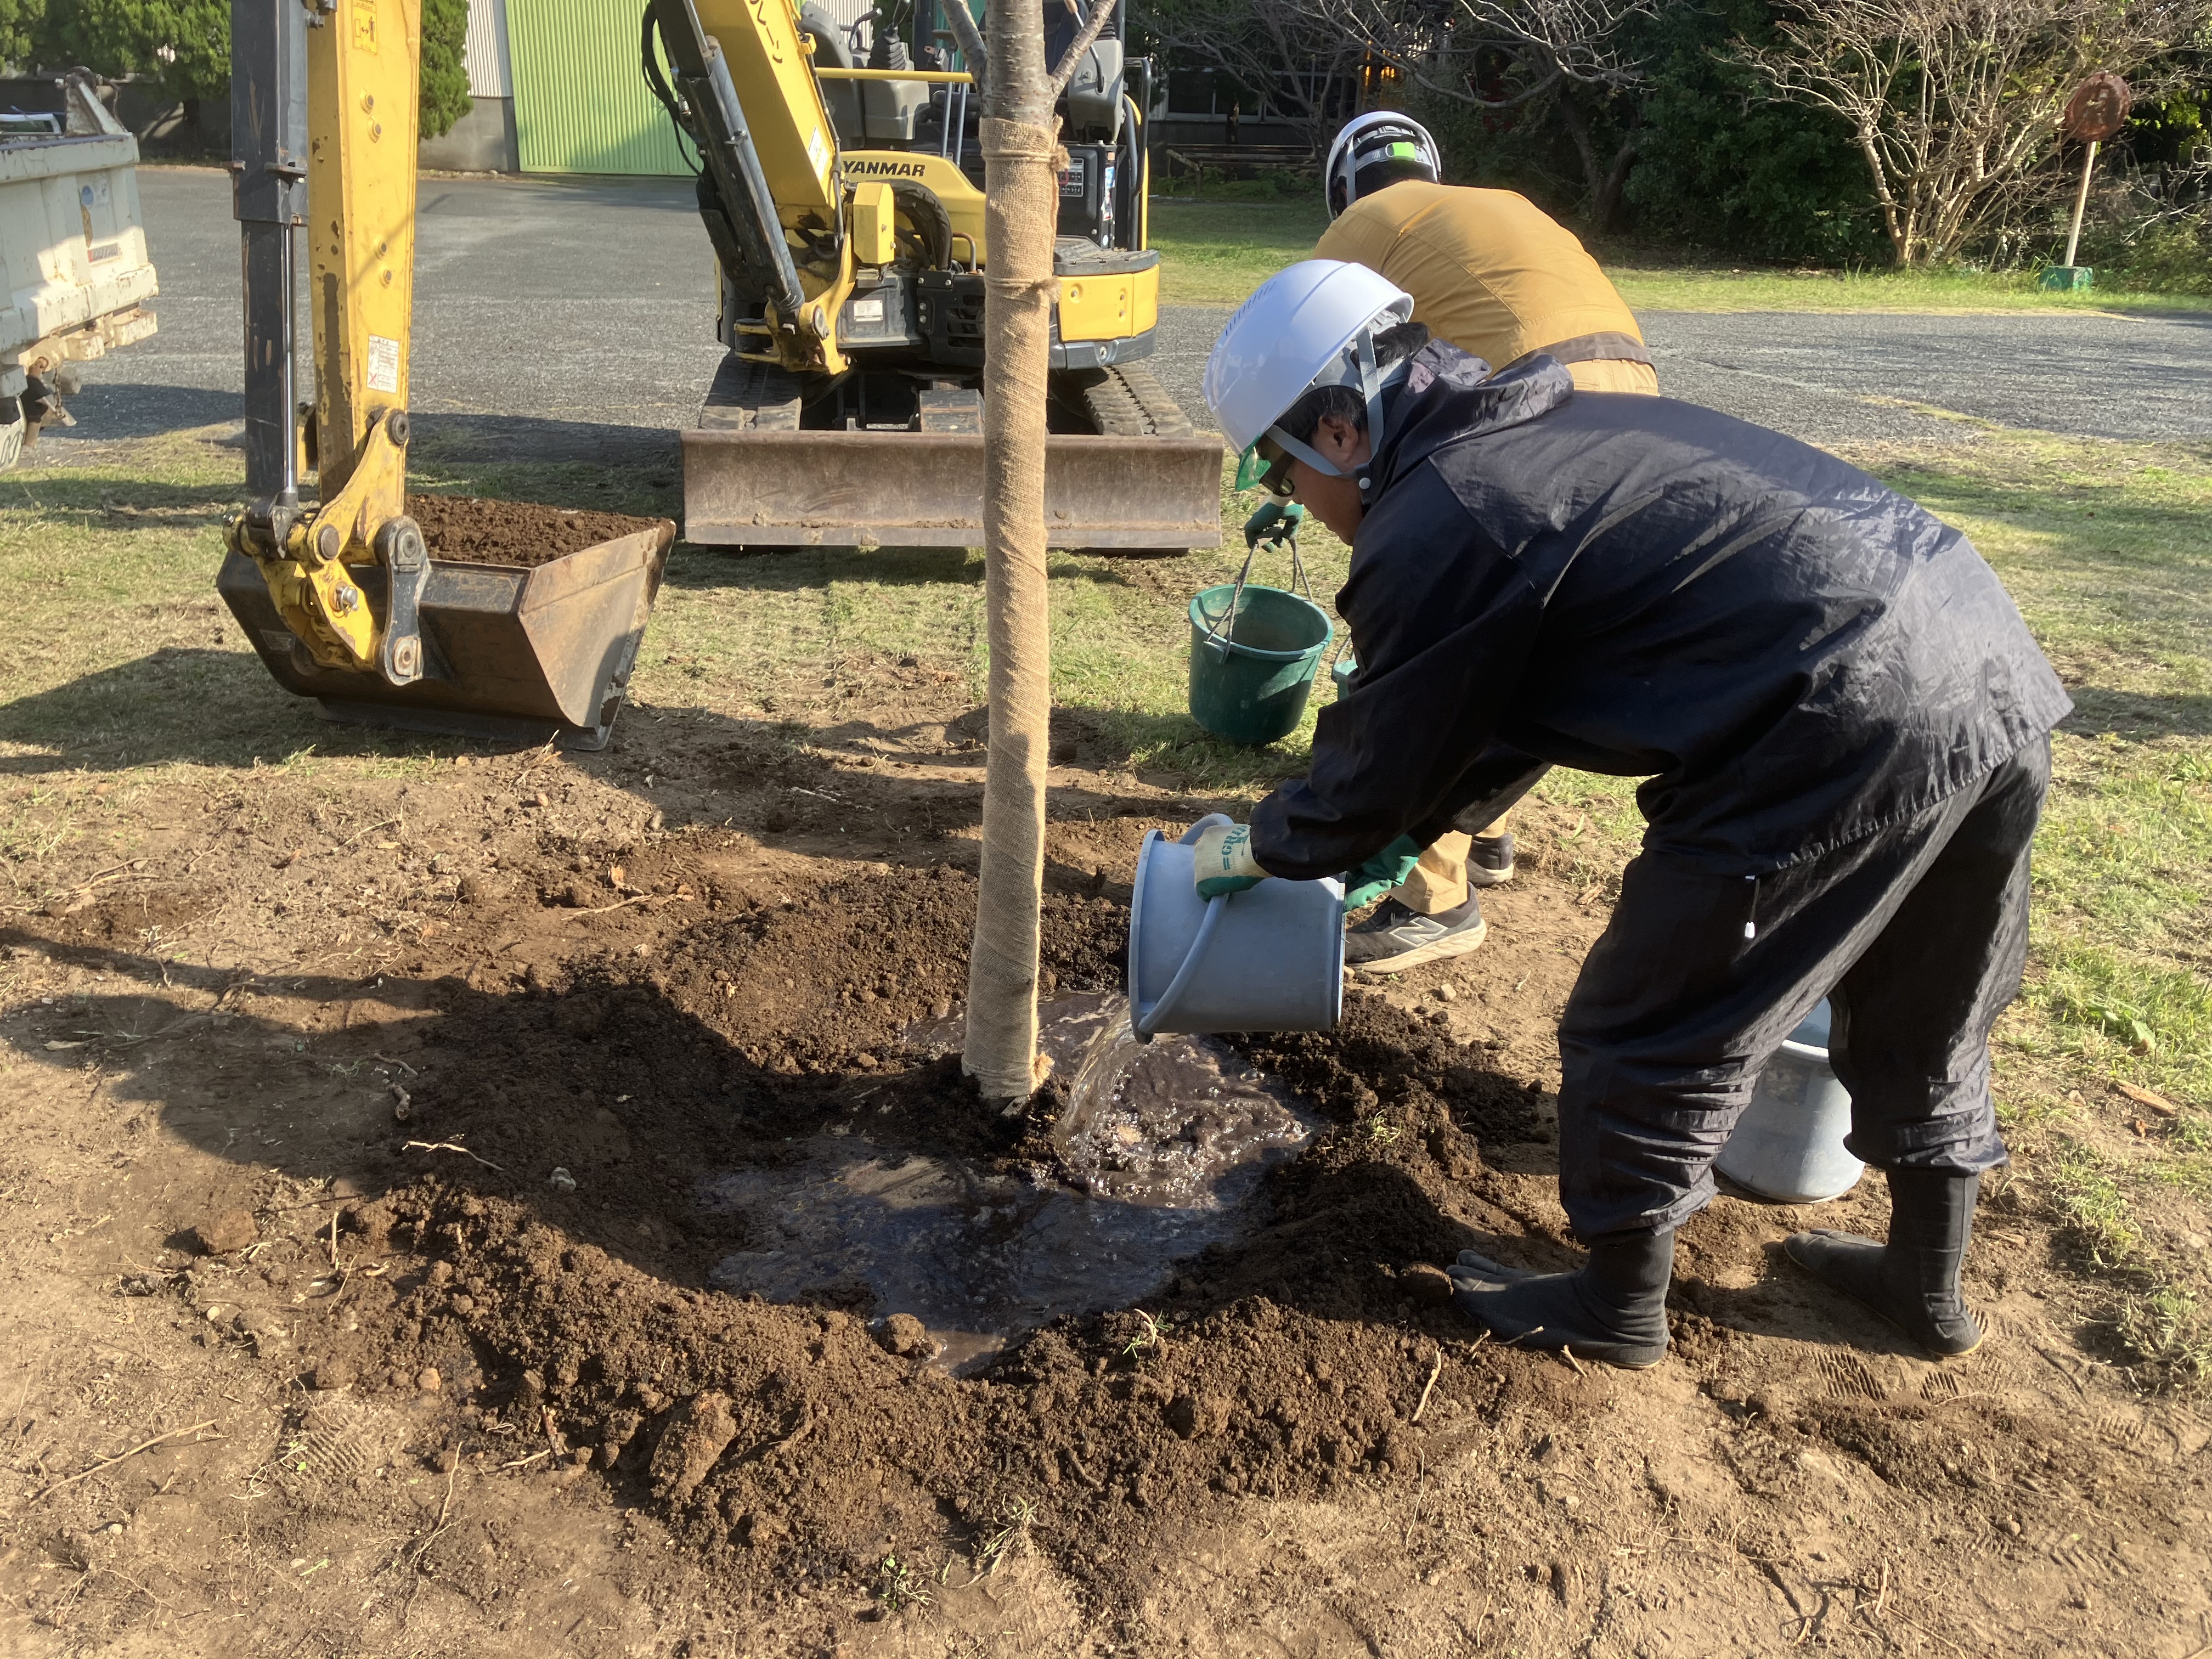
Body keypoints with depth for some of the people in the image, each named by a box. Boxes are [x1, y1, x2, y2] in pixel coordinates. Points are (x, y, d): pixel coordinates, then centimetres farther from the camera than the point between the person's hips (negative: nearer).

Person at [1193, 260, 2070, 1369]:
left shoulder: (1431, 526, -8)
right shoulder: (1548, 431, 21)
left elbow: (1376, 773, 3)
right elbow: (1508, 713, 29)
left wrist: (1254, 847, 21)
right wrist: (1405, 829, 35)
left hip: (1853, 729, -10)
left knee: (1649, 1038, 9)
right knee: (1924, 1015, 27)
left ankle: (1618, 1309, 29)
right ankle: (1928, 1279, 47)